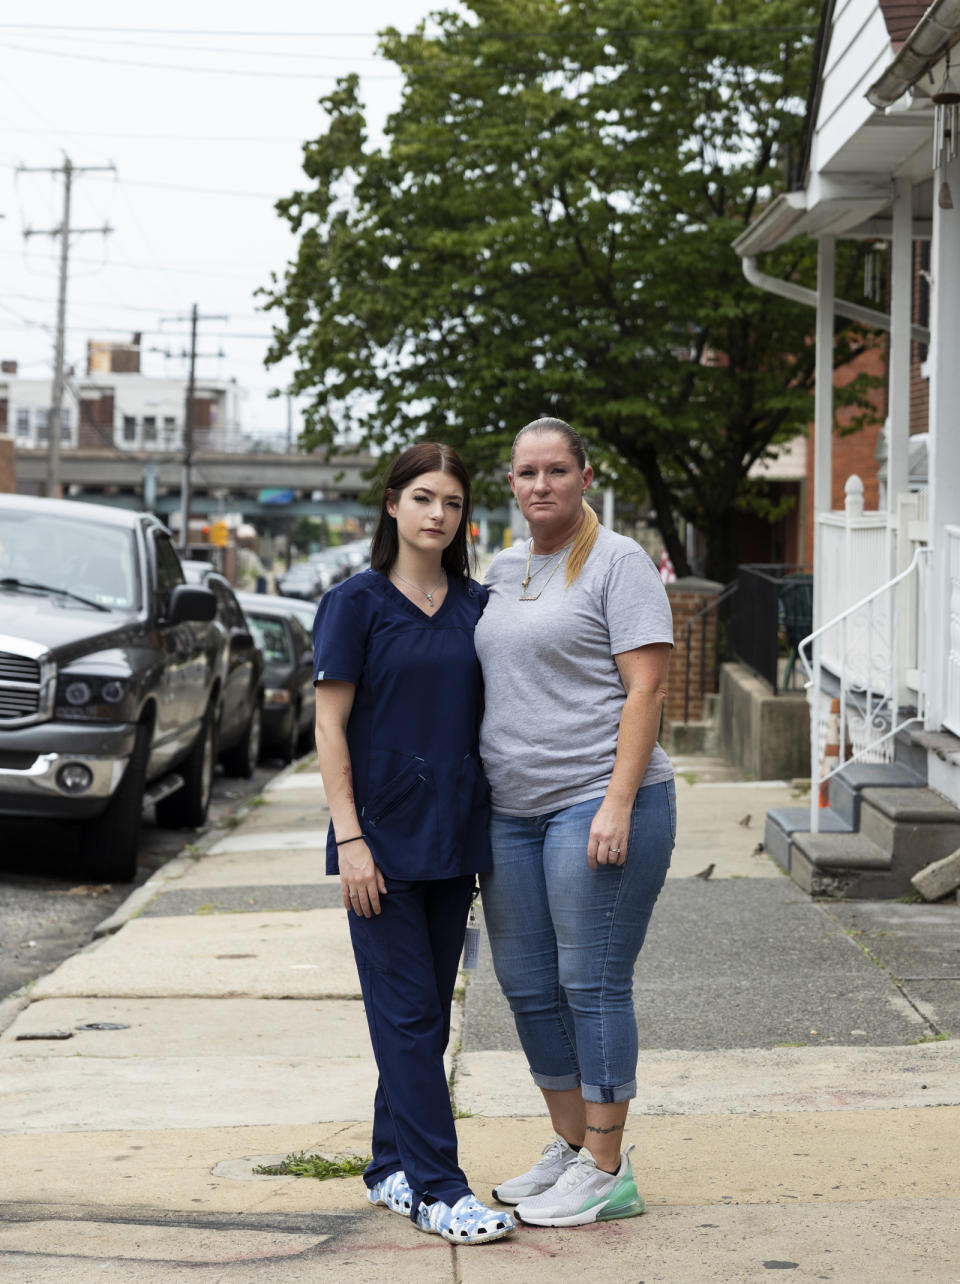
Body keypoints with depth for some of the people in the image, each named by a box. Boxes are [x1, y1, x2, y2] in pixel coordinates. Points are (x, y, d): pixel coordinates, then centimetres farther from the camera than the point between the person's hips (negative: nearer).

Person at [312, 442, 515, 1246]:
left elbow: (488, 721, 14)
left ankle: (392, 1168, 21)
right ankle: (437, 1188, -4)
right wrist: (351, 840, -14)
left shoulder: (477, 606, 9)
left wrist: (491, 842, 10)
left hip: (453, 837, 5)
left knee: (429, 1013, 10)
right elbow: (330, 729, -7)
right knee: (407, 1012, -5)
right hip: (383, 835, -5)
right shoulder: (357, 603, -5)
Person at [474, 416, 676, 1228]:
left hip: (596, 802, -8)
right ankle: (569, 1147, 24)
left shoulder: (618, 563, -5)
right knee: (529, 987, 10)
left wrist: (618, 804, -19)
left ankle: (606, 1173, 3)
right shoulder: (503, 571, 17)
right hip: (511, 810, 8)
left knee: (593, 984, -5)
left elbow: (646, 687, -11)